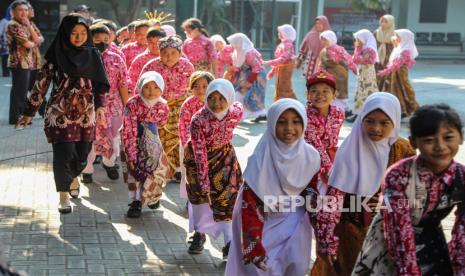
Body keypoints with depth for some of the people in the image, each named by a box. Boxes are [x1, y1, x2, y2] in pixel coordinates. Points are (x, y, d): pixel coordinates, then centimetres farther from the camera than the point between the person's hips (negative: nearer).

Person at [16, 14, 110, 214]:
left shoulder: (92, 55, 4)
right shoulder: (56, 55, -4)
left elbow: (99, 84, 8)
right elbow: (41, 84, -1)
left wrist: (99, 106, -7)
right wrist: (29, 112, 0)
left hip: (86, 114, 3)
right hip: (61, 112, -3)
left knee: (82, 154, 7)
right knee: (64, 154, -6)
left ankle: (73, 177, 41)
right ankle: (64, 195, 11)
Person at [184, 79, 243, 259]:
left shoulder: (236, 112, -25)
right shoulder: (198, 120, -33)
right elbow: (199, 153, -30)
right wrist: (203, 181, -31)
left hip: (224, 157, 2)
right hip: (200, 157, -2)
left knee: (228, 196, -1)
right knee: (199, 193, 4)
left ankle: (229, 242, 2)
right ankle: (199, 233, 24)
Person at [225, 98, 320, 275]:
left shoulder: (310, 156, -12)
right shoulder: (260, 160, -22)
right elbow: (249, 207, -19)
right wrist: (254, 247, -21)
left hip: (295, 223, 3)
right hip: (265, 223, -3)